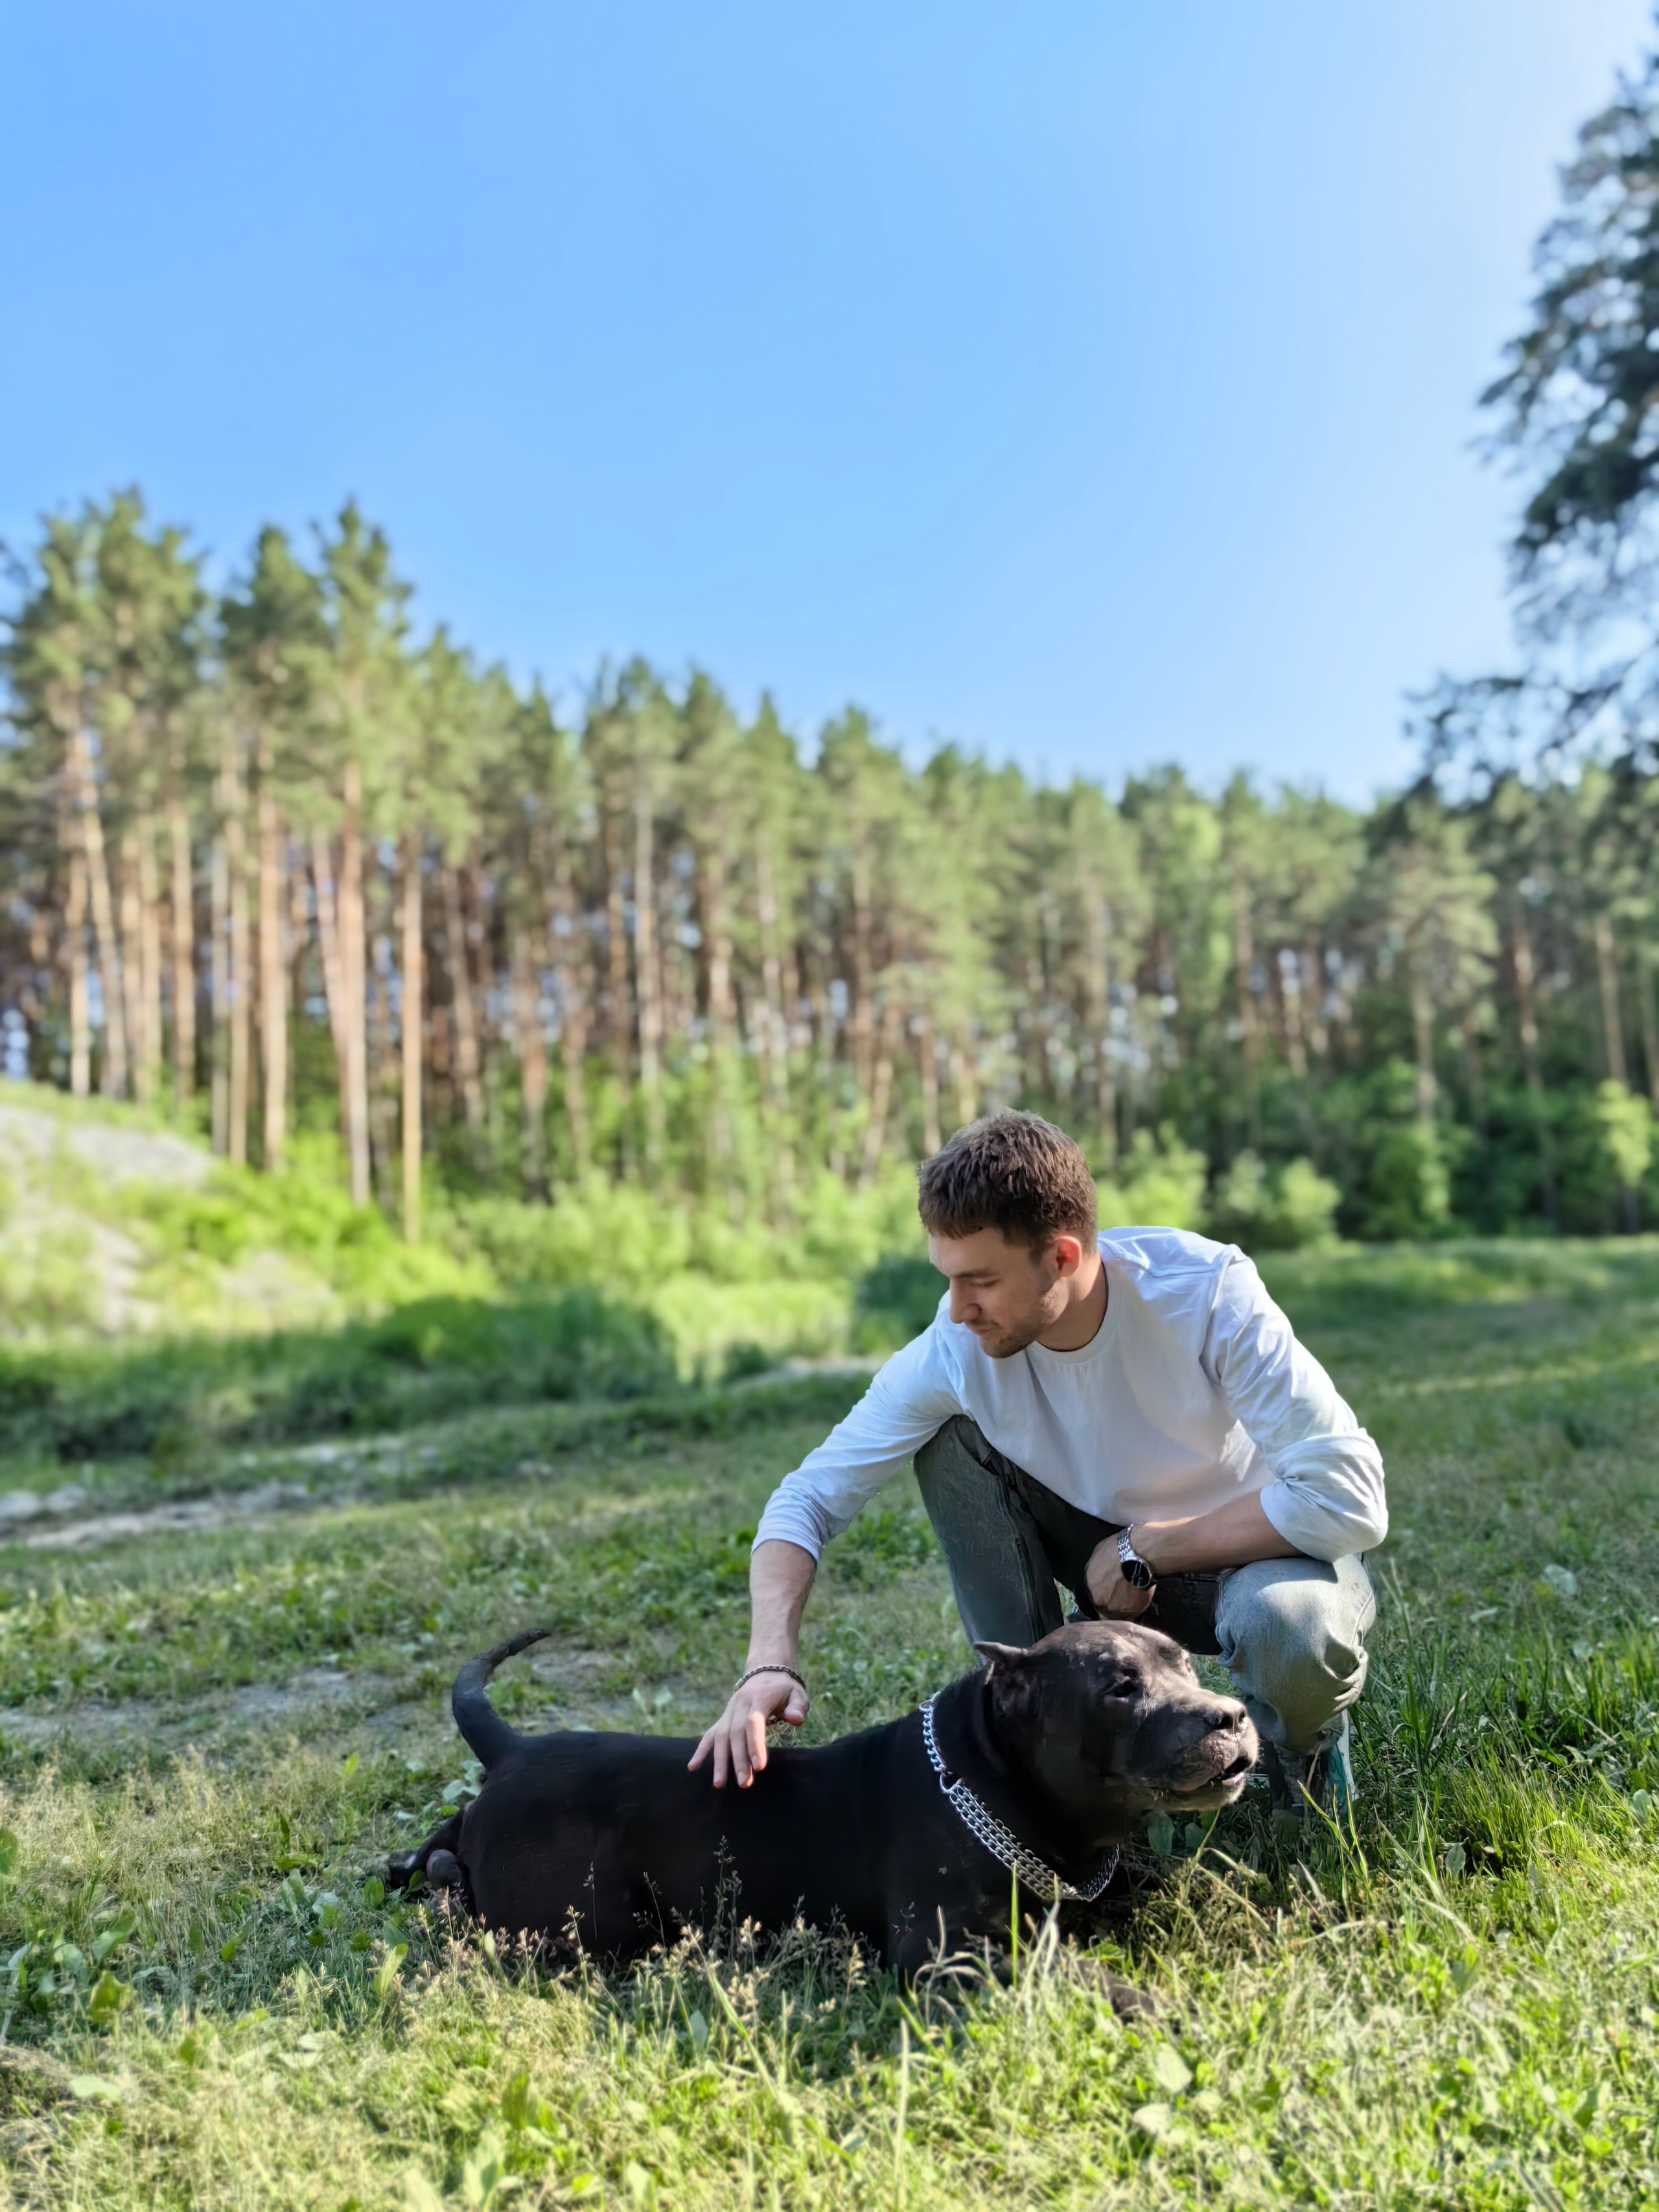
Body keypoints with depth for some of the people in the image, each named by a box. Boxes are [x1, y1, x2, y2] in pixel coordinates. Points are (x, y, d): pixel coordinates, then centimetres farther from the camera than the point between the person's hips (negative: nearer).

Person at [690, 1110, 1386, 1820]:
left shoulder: (1207, 1292, -30)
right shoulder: (955, 1349, -21)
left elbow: (1351, 1499, -32)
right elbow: (809, 1495, -15)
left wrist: (1146, 1547, -25)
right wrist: (771, 1664, -31)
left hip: (1264, 1553, -3)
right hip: (1122, 1568, 3)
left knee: (1288, 1626, -38)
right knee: (949, 1437, -17)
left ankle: (1303, 1746, 1)